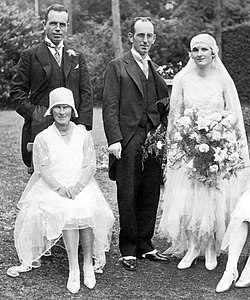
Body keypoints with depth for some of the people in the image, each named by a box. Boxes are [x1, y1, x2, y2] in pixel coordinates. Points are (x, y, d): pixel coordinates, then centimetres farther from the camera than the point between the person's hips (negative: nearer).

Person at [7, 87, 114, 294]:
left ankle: (89, 264, -21)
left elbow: (90, 166, 3)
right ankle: (73, 269, -30)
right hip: (52, 188, -1)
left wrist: (77, 187, -16)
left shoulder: (84, 135, 12)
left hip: (81, 186, 1)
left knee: (89, 209, -31)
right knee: (67, 210, -32)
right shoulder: (42, 138, 9)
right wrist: (60, 188, -20)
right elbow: (43, 169, -2)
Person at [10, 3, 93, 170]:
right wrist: (33, 113, -8)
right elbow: (17, 91, 5)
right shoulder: (30, 55, 8)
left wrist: (83, 123, -2)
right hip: (40, 127, -2)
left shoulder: (77, 57, 16)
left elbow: (86, 92, 10)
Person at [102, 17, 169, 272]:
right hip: (128, 142, -5)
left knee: (151, 196, 7)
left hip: (154, 141, 5)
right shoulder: (117, 67, 1)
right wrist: (114, 139, -15)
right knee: (127, 196, 1)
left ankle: (145, 245, 19)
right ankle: (128, 250, 11)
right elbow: (110, 107, -5)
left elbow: (164, 105, 18)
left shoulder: (156, 69, 17)